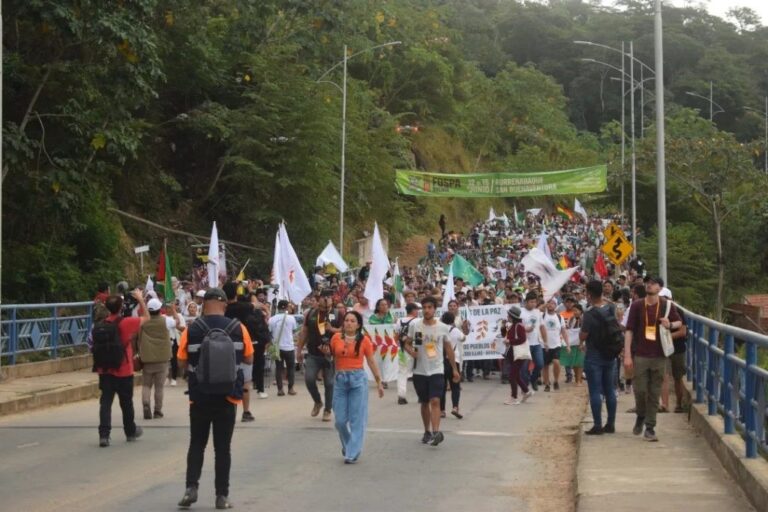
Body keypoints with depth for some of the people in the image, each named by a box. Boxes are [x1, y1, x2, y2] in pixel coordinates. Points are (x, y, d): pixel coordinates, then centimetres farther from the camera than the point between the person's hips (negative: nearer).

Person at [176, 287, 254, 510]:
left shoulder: (191, 329, -6)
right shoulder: (238, 328, -4)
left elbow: (182, 362, 1)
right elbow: (249, 360, 5)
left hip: (200, 396, 0)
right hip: (228, 395, 0)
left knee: (197, 444, 13)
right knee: (223, 446, 7)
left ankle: (191, 487, -1)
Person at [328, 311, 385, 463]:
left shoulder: (364, 340, -1)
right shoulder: (336, 337, 3)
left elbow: (371, 361, 5)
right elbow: (331, 355, 13)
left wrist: (379, 382, 5)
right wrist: (326, 351, -10)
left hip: (358, 378, -2)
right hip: (340, 379, 2)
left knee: (357, 418, -2)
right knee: (340, 419, 4)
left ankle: (352, 453, 4)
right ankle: (347, 445, 31)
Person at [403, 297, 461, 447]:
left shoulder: (443, 327, -2)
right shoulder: (414, 325, -3)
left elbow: (448, 348, 8)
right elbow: (407, 344, 5)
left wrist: (455, 369, 9)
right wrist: (411, 351, -19)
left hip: (437, 370, -1)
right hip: (420, 371, 1)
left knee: (435, 401, -16)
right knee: (424, 402, 12)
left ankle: (436, 432, -22)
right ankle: (427, 432, 26)